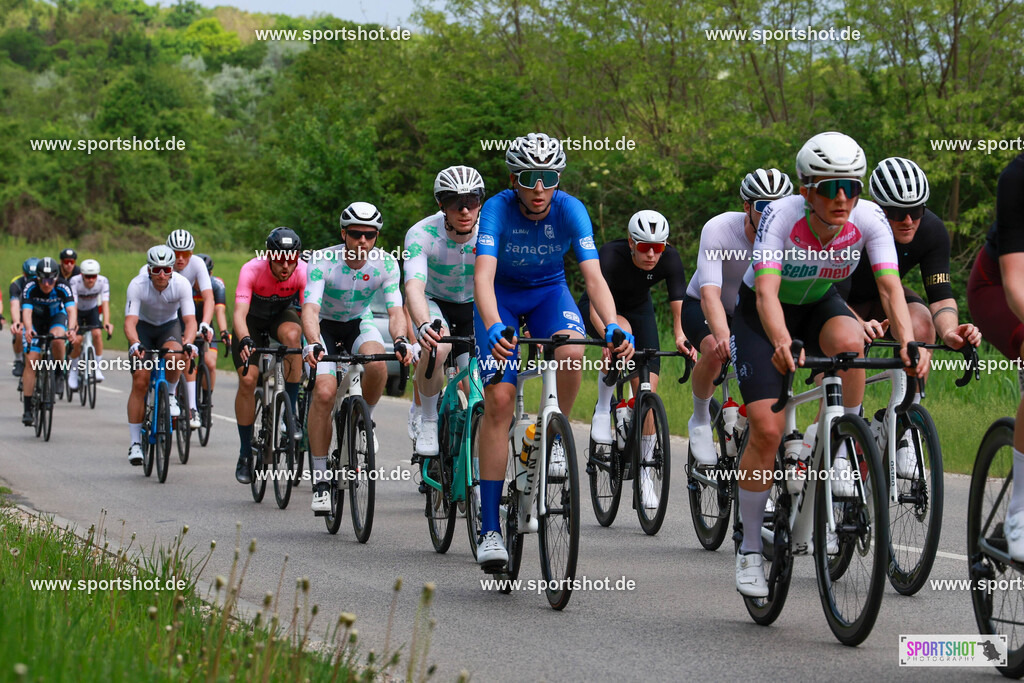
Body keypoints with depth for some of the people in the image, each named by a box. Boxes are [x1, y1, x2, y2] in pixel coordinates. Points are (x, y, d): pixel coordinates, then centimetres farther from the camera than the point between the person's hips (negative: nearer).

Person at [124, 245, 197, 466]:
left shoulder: (182, 284, -25)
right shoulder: (137, 285, -28)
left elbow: (190, 319, -29)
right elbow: (130, 321, -34)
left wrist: (189, 343, -48)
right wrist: (135, 344, -54)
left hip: (170, 325, 1)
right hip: (143, 326, -1)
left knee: (174, 355, -35)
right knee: (140, 382, -14)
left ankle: (170, 395, -2)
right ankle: (134, 443, -8)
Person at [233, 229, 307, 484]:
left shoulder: (303, 272, -29)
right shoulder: (252, 270, -33)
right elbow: (239, 313, -43)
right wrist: (244, 341, -62)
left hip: (282, 315, 1)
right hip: (253, 320, -1)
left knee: (292, 334, -35)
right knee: (247, 380, -16)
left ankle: (290, 413, -24)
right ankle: (245, 453, 0)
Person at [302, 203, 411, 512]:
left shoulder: (385, 263, -19)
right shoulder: (323, 261, -26)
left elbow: (395, 310, -25)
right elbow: (310, 308, -36)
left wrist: (400, 340, -46)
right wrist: (313, 344, -55)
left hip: (359, 323, 2)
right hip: (325, 326, -2)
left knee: (377, 366, -33)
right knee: (324, 392, -24)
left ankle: (363, 420, 0)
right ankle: (320, 480, -14)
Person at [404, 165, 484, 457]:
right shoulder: (422, 234, -30)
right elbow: (414, 287, -43)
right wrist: (424, 326, -63)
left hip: (473, 306, 3)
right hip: (434, 303, -3)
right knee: (437, 347, -34)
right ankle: (428, 421, -13)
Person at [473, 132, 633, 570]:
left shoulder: (571, 210, -22)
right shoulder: (497, 209, -27)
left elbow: (593, 275, -29)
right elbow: (483, 275, -38)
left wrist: (612, 327, -46)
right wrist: (493, 328, -56)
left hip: (550, 292, 2)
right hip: (501, 296, -1)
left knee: (571, 355, -33)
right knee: (498, 400, -16)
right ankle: (489, 529, -14)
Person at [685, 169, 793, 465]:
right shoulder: (718, 230, -31)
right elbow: (710, 293, -42)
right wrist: (723, 335, -61)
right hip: (701, 307, -3)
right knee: (715, 350, -33)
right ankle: (700, 420, -7)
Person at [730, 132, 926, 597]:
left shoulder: (869, 219, -25)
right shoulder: (781, 216, -33)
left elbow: (890, 287, -34)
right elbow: (766, 291, -44)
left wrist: (907, 341, -53)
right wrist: (782, 344, -63)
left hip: (820, 305, 2)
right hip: (762, 314, -2)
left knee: (849, 341, -35)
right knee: (766, 430, -16)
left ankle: (843, 456, -17)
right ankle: (750, 550, 0)